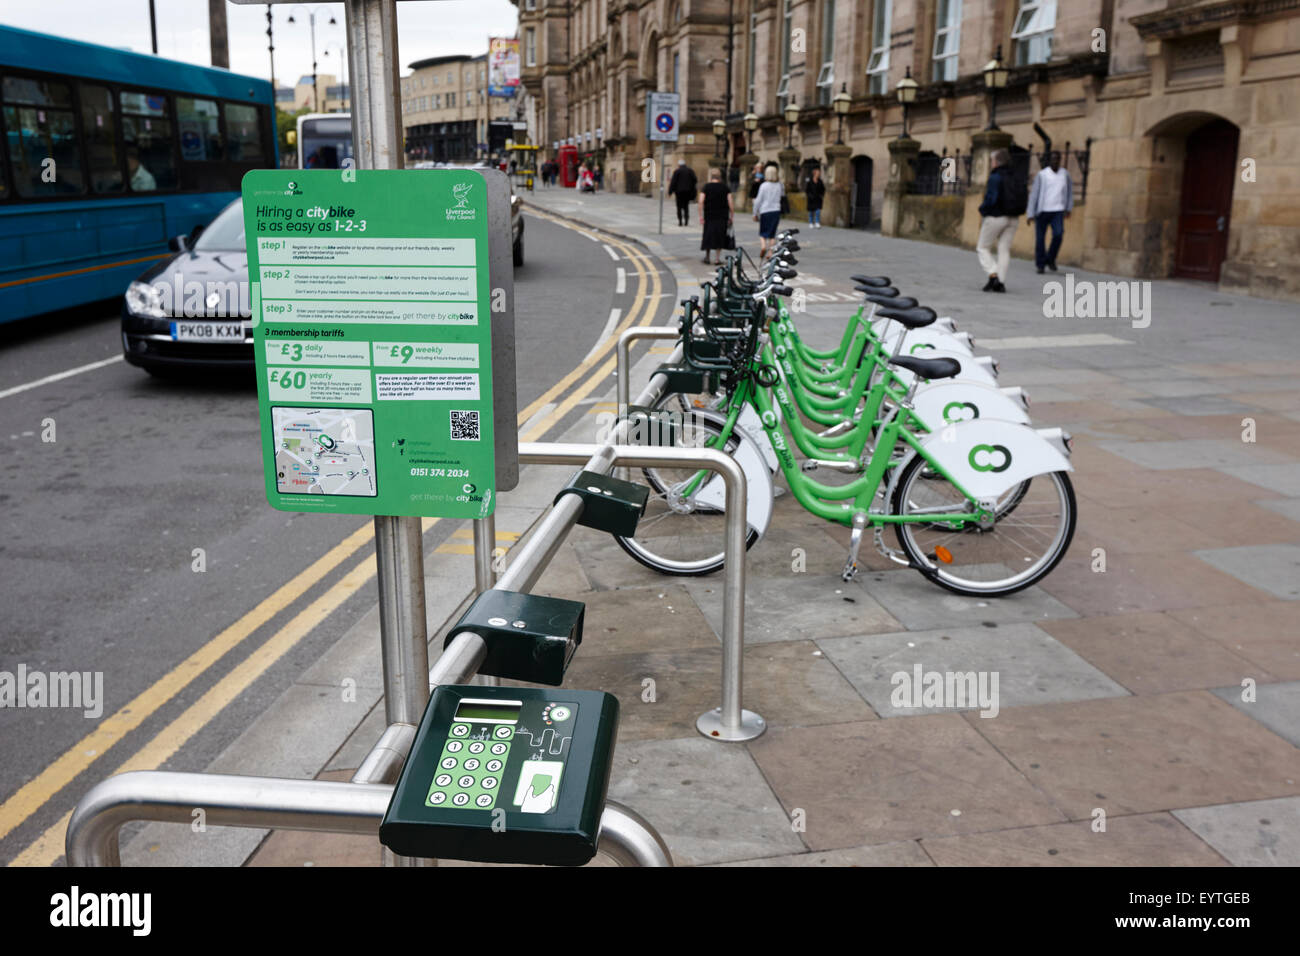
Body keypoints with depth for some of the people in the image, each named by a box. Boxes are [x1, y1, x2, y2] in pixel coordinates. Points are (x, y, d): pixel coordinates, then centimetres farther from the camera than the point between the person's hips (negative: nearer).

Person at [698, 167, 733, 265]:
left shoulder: (705, 187, -2)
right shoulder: (725, 188, 1)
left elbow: (701, 202, -10)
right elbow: (730, 204, -4)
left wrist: (701, 216, -7)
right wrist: (731, 217, 3)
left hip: (709, 215, 0)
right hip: (722, 217, 0)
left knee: (708, 235, 12)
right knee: (720, 237, 7)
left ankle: (707, 256, 15)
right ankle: (717, 258, 6)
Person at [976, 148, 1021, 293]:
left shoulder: (995, 177, -12)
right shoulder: (1014, 178, 8)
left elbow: (991, 199, -18)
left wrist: (982, 210, -3)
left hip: (995, 217, -6)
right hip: (1012, 218, 6)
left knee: (983, 248, 6)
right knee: (1004, 249, 9)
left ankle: (993, 276, -10)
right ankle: (1000, 282, 4)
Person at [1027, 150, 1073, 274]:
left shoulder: (1065, 175, 6)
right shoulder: (1041, 175, -4)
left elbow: (1070, 191, 21)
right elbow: (1034, 194, -6)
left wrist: (1068, 208, 17)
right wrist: (1031, 214, -11)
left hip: (1058, 212, 1)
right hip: (1042, 211, -1)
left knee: (1058, 234, -18)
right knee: (1040, 239, 1)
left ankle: (1050, 259, 2)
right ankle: (1040, 265, 15)